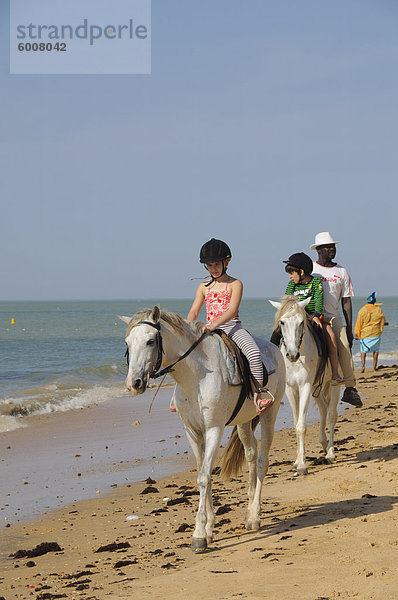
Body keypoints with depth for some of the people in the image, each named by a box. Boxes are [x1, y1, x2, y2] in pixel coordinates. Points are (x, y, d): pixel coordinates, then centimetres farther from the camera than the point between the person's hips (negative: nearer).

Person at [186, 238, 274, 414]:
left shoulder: (235, 284, 3)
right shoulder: (203, 287, 16)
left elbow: (232, 310, -12)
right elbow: (193, 312, 8)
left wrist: (215, 324, -29)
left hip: (231, 326, -4)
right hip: (209, 329, 4)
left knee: (254, 353, -31)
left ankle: (259, 392, -26)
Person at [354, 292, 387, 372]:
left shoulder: (362, 310, -6)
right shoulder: (378, 309, -1)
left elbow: (359, 323, -4)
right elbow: (383, 321, 11)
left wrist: (357, 334, 4)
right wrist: (380, 329, 29)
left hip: (365, 333, -1)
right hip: (376, 333, 1)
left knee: (363, 350, 4)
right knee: (376, 350, 11)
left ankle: (363, 366, -13)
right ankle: (375, 367, 10)